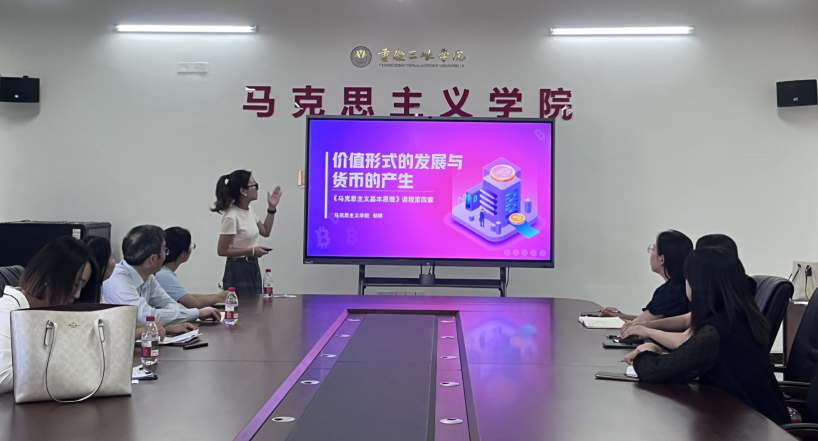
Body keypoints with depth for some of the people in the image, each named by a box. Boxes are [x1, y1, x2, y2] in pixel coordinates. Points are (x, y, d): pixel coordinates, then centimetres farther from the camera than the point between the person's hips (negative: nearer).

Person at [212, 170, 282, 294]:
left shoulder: (249, 212, 5)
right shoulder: (232, 217, -20)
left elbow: (265, 232, 20)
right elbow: (222, 250, -18)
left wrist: (271, 208, 11)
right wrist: (252, 251, -19)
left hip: (253, 268, 9)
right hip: (238, 271, -9)